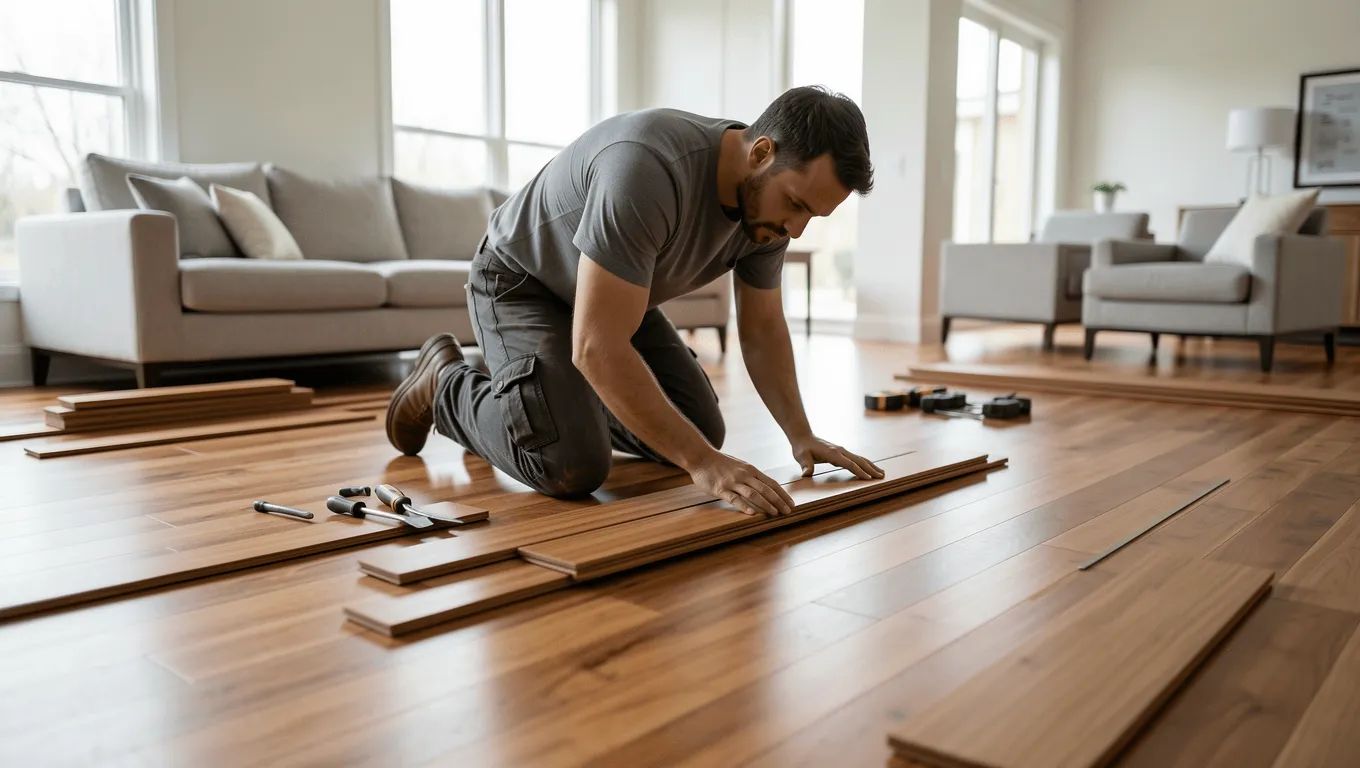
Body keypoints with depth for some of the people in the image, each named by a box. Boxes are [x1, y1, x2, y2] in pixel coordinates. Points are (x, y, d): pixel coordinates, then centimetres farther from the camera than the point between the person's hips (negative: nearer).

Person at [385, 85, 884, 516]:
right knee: (571, 468, -23)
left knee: (700, 430, 4)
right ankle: (446, 384, 5)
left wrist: (801, 436, -11)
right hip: (519, 282, -7)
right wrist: (702, 462, -40)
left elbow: (762, 330, 0)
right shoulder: (647, 169, -39)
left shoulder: (770, 200, -14)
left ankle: (560, 392, 23)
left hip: (612, 294, 8)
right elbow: (597, 347, -40)